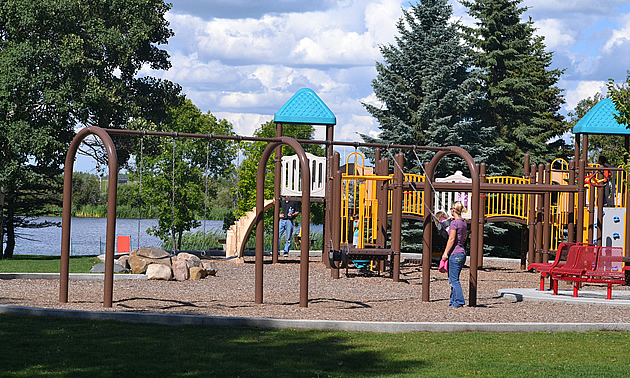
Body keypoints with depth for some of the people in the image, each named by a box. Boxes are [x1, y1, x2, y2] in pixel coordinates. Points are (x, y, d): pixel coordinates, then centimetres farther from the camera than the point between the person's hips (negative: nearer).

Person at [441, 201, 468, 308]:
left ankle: (459, 301, -5)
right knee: (452, 279, 14)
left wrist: (445, 252, -12)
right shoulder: (463, 222, 11)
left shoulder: (454, 223, -14)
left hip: (455, 253, -9)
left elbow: (451, 239, -17)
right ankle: (453, 301, 17)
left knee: (454, 279, -4)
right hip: (462, 252, 9)